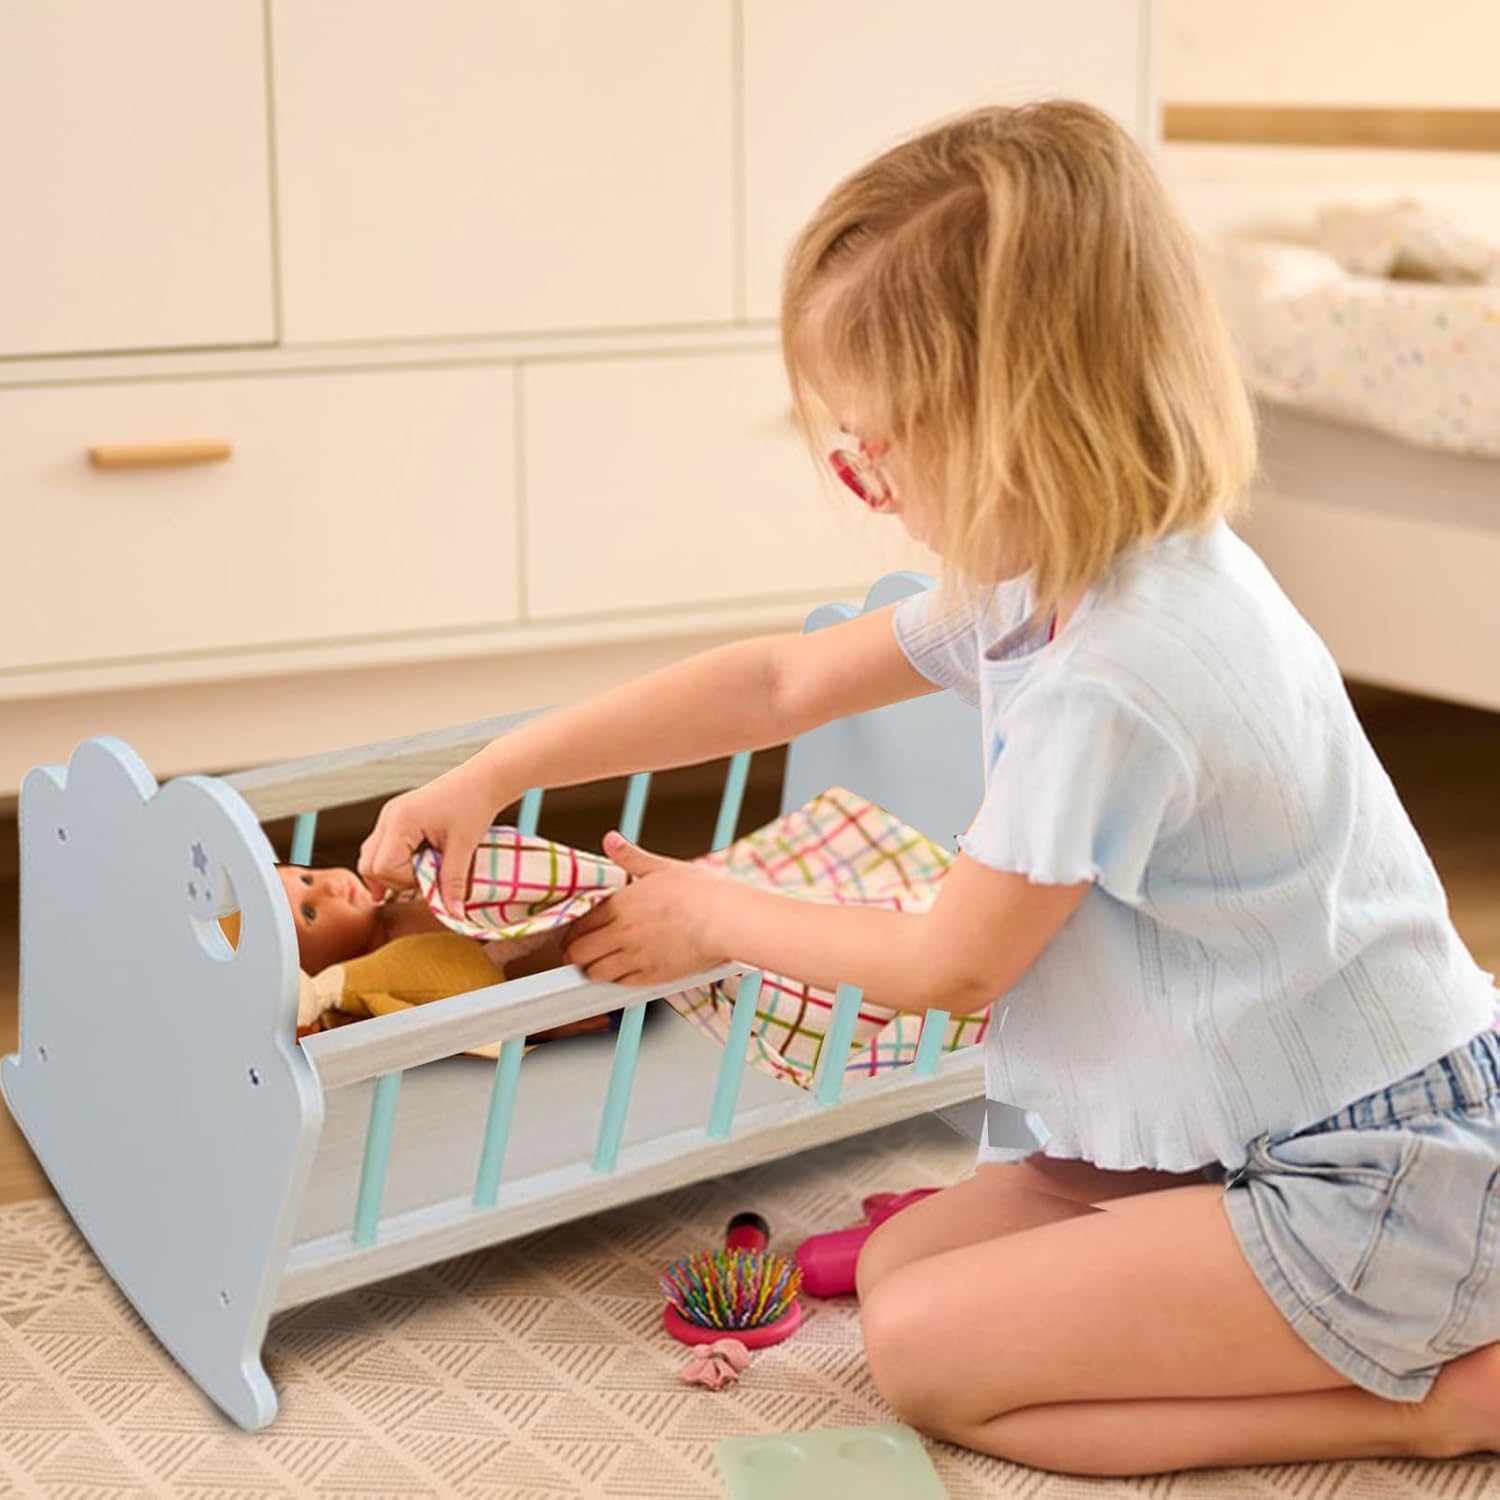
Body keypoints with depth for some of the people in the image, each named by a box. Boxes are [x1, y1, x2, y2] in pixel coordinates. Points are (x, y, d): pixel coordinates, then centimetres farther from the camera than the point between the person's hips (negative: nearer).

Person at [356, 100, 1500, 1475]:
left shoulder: (1116, 681, -27)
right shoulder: (1059, 576, 3)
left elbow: (953, 964, -13)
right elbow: (780, 684, 11)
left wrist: (717, 918, 5)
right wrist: (491, 777, 10)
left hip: (1388, 1180, -10)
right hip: (1263, 1121, 10)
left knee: (924, 1349, -11)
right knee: (903, 1257, 7)